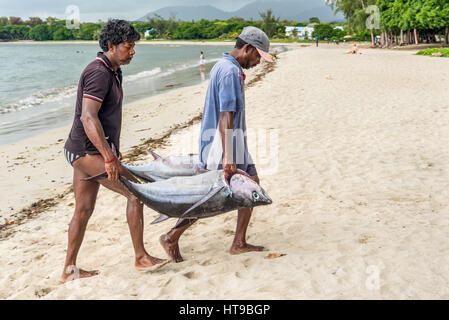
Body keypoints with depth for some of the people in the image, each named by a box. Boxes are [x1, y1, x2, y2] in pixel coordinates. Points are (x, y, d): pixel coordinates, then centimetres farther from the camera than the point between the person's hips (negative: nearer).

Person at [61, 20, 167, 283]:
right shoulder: (98, 73, -17)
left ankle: (69, 270, 21)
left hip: (88, 151, 10)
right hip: (88, 152, -10)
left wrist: (114, 149, 27)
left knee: (83, 210, 13)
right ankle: (141, 257, -1)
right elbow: (88, 118, -27)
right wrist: (109, 158, -30)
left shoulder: (114, 72, 16)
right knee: (136, 191, -9)